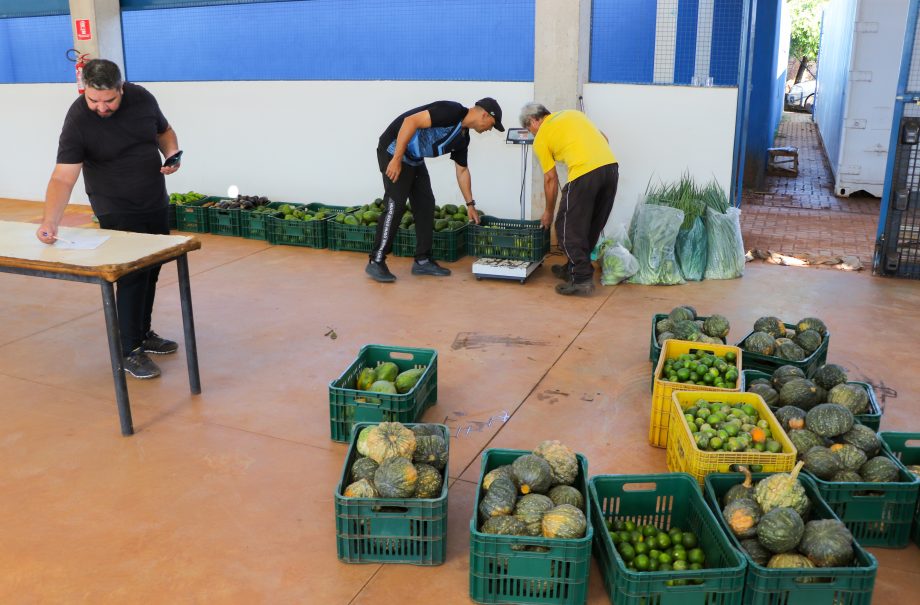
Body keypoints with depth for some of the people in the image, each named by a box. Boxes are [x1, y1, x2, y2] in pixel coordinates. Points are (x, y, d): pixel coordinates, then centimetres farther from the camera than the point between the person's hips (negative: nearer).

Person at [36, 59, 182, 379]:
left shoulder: (142, 99, -7)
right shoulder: (77, 121, -21)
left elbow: (164, 131, 12)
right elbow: (63, 177, -28)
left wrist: (172, 154, -10)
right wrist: (50, 221, -41)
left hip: (156, 204, 5)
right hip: (118, 211, -5)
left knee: (152, 271, 13)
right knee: (133, 275, -9)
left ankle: (143, 334, 31)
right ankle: (130, 351, 3)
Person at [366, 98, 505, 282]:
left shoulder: (463, 137, 9)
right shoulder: (452, 111, -20)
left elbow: (462, 170, 21)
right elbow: (411, 121, -27)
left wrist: (470, 204, 23)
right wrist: (397, 159, -28)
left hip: (415, 159, 10)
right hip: (394, 149, -10)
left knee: (426, 205, 6)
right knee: (395, 205, -13)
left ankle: (422, 260, 12)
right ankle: (376, 262, -7)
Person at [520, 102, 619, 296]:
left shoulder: (540, 138, 10)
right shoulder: (572, 113, 27)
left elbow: (551, 179, 13)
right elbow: (604, 139, 23)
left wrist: (548, 212, 23)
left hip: (584, 173, -7)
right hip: (611, 165, 7)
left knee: (568, 228, 4)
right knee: (592, 227, 18)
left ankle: (581, 280, 1)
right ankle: (575, 268, 32)